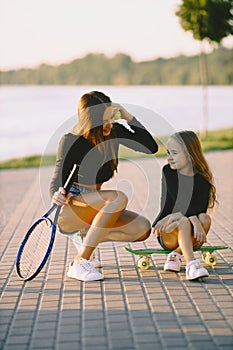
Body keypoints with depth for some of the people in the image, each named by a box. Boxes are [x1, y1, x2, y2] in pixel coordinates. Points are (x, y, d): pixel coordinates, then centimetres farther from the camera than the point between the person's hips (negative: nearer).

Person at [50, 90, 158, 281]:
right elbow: (56, 183, -16)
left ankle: (85, 235, 0)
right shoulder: (71, 141, -16)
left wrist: (128, 117, -10)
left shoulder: (115, 131, 0)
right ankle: (79, 263, -34)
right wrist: (58, 195, -40)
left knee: (142, 228, -16)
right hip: (68, 210, -6)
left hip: (94, 205, 6)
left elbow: (151, 147, -2)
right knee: (118, 198, -34)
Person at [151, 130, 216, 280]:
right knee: (184, 222, -33)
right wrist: (194, 220, -34)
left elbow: (200, 209, -16)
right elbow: (181, 203, -17)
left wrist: (177, 215, -31)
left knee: (205, 219, -29)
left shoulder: (203, 179, -4)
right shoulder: (168, 172, -4)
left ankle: (176, 254, -15)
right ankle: (192, 264, -45)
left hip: (189, 236, 2)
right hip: (167, 234, -2)